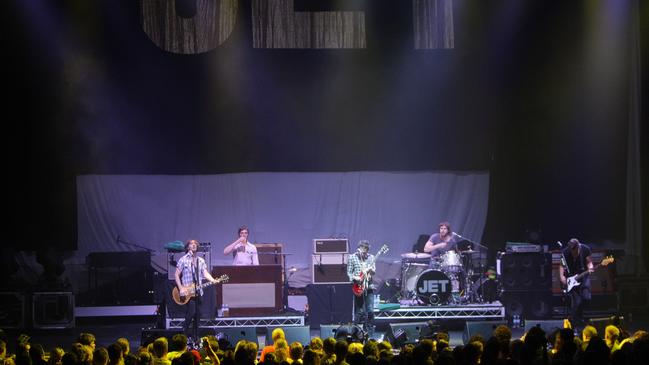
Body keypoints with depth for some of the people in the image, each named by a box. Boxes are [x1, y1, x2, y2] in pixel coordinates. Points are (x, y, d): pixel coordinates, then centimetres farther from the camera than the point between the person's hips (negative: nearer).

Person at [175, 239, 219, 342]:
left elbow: (205, 273, 5)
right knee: (191, 311, -17)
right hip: (187, 291, -5)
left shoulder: (201, 260, 13)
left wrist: (214, 281, -14)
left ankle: (195, 336, 13)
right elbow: (177, 275, -4)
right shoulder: (183, 260, -3)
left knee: (197, 314, 5)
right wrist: (181, 288, -13)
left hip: (198, 291, 5)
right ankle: (185, 332, -1)